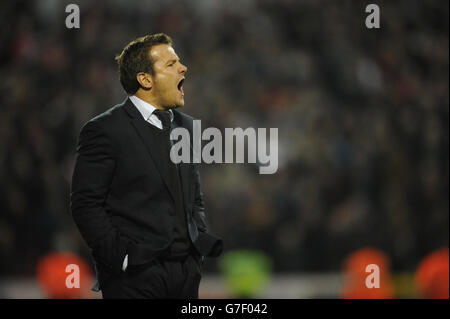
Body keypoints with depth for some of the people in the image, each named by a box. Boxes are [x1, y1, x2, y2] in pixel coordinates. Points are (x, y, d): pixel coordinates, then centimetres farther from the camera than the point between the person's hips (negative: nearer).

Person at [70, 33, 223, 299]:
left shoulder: (186, 125, 16)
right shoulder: (105, 130, -5)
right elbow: (86, 204, -9)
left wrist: (204, 243, 7)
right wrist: (122, 257, -14)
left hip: (187, 272, 6)